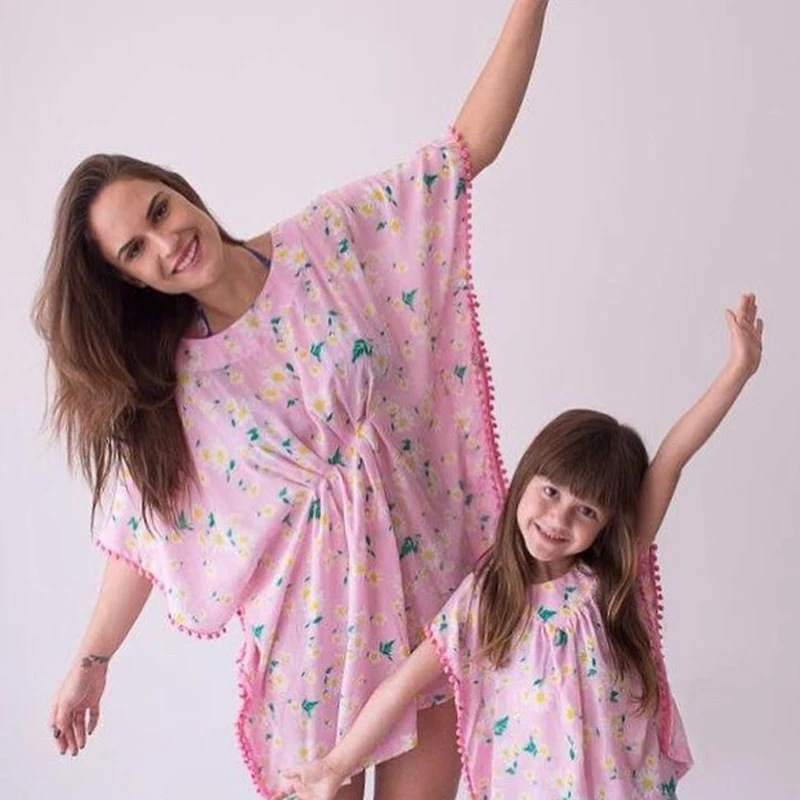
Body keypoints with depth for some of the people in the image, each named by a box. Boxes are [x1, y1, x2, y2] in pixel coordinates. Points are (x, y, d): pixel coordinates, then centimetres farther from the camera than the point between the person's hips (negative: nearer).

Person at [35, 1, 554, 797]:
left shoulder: (331, 240, -6)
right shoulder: (165, 380, -4)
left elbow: (470, 144, -7)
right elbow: (145, 523, 5)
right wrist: (90, 662, 9)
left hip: (424, 571, 1)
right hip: (312, 616, 0)